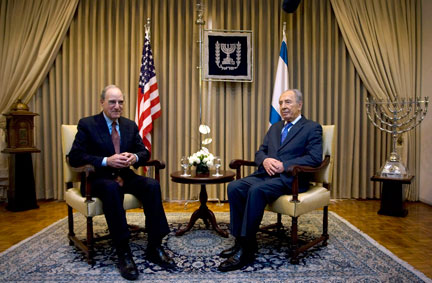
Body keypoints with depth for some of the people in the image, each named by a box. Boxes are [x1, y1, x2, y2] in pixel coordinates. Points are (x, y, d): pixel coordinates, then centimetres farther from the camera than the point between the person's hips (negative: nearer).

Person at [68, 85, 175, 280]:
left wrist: (135, 157, -15)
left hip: (125, 175, 4)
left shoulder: (130, 125, 11)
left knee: (152, 185, -25)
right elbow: (75, 157, -11)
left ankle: (154, 248, -18)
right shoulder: (87, 124, -2)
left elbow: (144, 152, 11)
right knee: (112, 188, -38)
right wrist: (106, 161, -24)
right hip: (99, 178, -4)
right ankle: (123, 252, -31)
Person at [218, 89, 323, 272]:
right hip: (265, 174, 6)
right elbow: (260, 152, 18)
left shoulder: (312, 128, 4)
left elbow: (315, 158, -10)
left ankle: (247, 249, -24)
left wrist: (284, 166, -18)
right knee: (234, 187, -19)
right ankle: (240, 240, -8)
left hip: (289, 178, -6)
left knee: (256, 190, -33)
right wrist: (265, 160, -7)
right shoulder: (275, 127, 23)